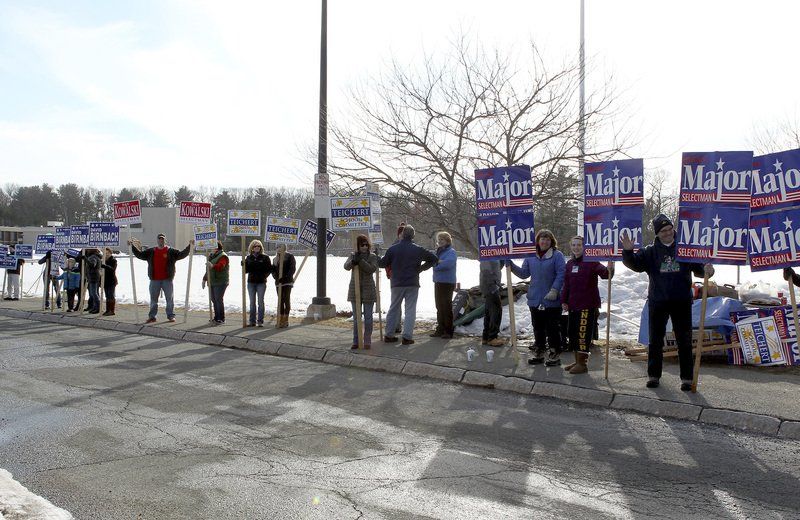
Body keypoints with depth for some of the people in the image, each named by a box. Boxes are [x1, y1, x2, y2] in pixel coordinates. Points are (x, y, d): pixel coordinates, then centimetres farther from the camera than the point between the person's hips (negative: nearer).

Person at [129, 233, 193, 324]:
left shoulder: (171, 251, 3)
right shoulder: (150, 251, 10)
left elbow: (182, 254, -5)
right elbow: (139, 254, 12)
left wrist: (189, 246, -15)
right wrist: (132, 246, 7)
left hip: (167, 280, -2)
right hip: (154, 280, 2)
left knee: (169, 298, 3)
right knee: (153, 299, 8)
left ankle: (171, 315, 11)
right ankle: (152, 316, 15)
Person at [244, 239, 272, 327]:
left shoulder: (265, 257, 1)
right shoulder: (248, 258, 9)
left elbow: (270, 268, -1)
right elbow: (246, 270, 8)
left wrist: (265, 275, -11)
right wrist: (243, 265, -11)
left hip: (261, 282, -3)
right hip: (251, 282, 3)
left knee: (261, 302, 0)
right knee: (252, 302, 7)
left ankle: (260, 321, 4)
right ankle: (252, 321, 13)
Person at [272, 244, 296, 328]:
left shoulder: (290, 256, 0)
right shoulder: (276, 258, 18)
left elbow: (292, 269, -8)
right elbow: (273, 270, 12)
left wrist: (285, 278, -18)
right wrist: (276, 277, -8)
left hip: (287, 282, -5)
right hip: (278, 283, 6)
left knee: (286, 300, -6)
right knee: (280, 301, 6)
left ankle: (285, 320, -2)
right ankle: (281, 320, 9)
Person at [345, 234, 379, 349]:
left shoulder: (373, 256, 0)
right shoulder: (353, 256, 6)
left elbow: (372, 269, -16)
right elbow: (346, 266, -12)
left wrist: (360, 261, -25)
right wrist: (353, 261, -32)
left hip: (368, 290, -2)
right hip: (354, 290, 2)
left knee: (368, 316, 1)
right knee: (356, 317, 6)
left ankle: (367, 341, 8)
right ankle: (356, 341, 11)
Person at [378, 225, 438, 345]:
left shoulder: (393, 249, -3)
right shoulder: (418, 250, -3)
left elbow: (383, 263, 1)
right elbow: (434, 259, 2)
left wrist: (377, 258, 23)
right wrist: (421, 268, 9)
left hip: (397, 284, 1)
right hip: (413, 285, -1)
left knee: (393, 309, 13)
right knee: (410, 310, 3)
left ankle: (389, 335, 15)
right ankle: (407, 336, -2)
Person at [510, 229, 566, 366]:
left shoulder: (557, 255, -5)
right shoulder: (531, 256, 10)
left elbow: (561, 274, -12)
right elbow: (524, 273, 10)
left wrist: (554, 290, -20)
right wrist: (511, 265, -2)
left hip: (552, 300, -5)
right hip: (535, 300, 5)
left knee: (552, 328, 2)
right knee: (538, 328, 14)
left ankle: (555, 355, 11)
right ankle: (538, 353, 25)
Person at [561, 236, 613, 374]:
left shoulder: (591, 261, -8)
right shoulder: (570, 264, 12)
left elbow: (603, 272, -23)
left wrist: (609, 270, -45)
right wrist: (564, 301, 10)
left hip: (588, 305, -7)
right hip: (573, 305, 7)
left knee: (583, 333, -7)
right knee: (572, 332, 12)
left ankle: (582, 364, 2)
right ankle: (577, 361, 25)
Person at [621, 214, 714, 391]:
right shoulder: (650, 251, 4)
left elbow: (697, 267, 10)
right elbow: (634, 263, -7)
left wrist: (706, 269, -13)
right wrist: (628, 251, -27)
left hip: (682, 302, 0)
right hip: (657, 303, 0)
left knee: (684, 341, 4)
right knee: (655, 340, 7)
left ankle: (687, 378, 12)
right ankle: (653, 375, 18)